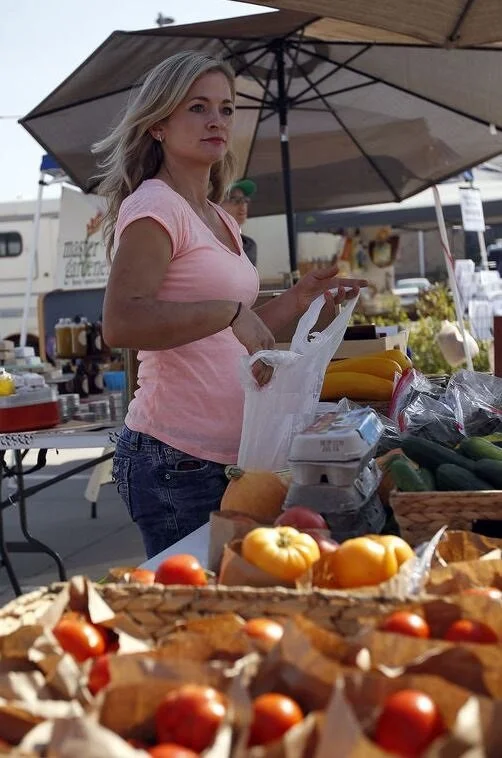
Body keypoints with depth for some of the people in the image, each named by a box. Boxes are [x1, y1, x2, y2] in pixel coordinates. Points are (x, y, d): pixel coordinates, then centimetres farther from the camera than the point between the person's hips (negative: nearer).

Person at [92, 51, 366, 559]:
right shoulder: (154, 206, -11)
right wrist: (232, 312, -29)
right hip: (175, 459, -8)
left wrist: (298, 300, 12)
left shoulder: (222, 221, 16)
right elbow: (120, 323, -26)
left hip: (225, 457, 8)